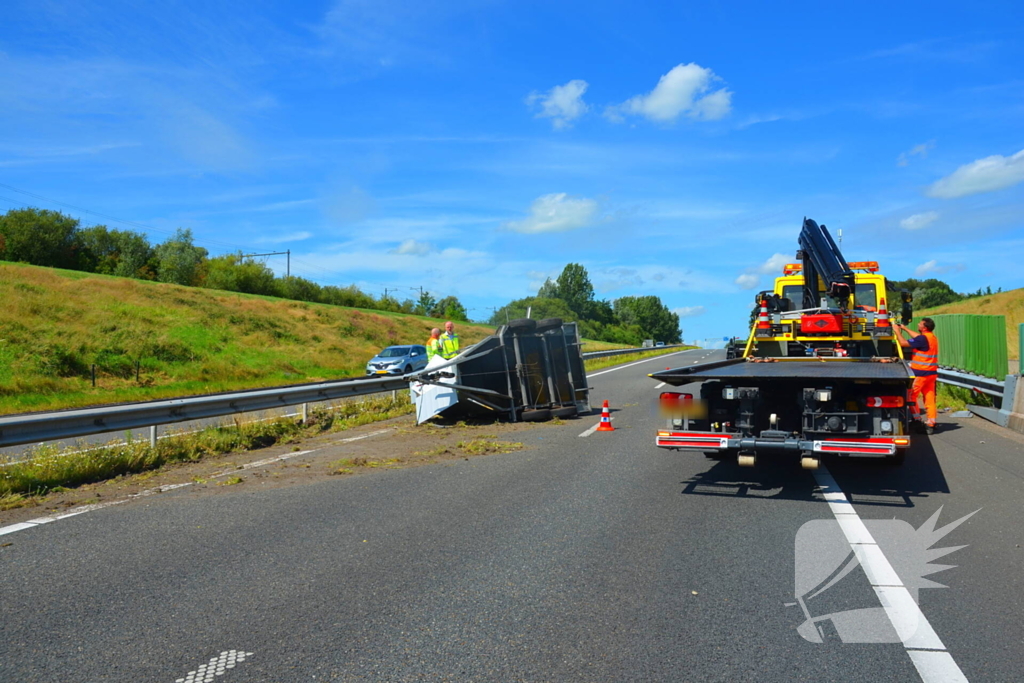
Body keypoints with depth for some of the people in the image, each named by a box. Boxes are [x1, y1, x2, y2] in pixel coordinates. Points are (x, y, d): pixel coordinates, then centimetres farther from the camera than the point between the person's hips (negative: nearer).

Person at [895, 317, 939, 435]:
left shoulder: (923, 339, -17)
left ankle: (917, 420, 4)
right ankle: (930, 424, 9)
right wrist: (904, 328, 31)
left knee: (911, 396, 4)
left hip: (920, 373, -8)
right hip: (932, 373, 8)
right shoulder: (933, 338, 11)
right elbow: (917, 337, 27)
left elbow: (903, 343, -17)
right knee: (930, 398, 8)